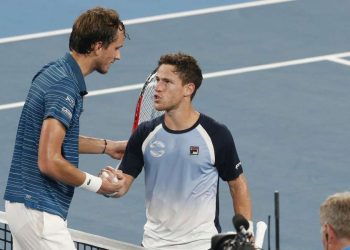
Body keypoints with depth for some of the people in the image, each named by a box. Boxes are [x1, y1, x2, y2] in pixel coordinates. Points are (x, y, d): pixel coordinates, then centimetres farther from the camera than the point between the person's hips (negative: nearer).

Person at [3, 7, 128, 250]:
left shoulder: (53, 72, 11)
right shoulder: (65, 87, -20)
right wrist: (95, 183, -11)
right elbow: (49, 162, -25)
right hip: (39, 211, -10)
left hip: (22, 203, 10)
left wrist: (107, 146, 24)